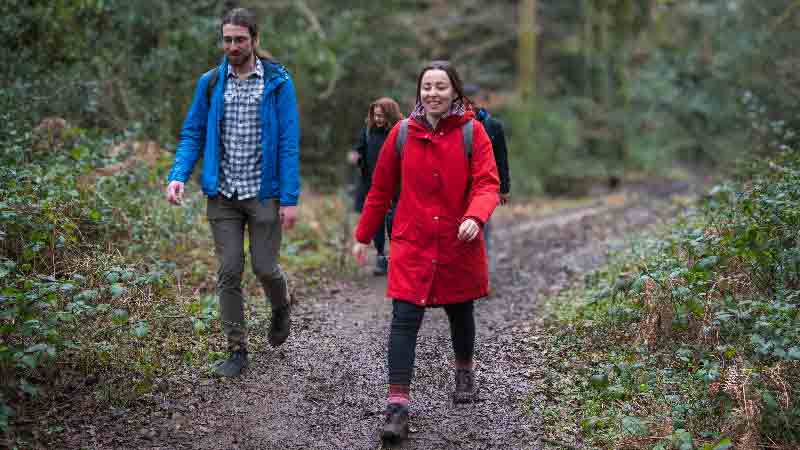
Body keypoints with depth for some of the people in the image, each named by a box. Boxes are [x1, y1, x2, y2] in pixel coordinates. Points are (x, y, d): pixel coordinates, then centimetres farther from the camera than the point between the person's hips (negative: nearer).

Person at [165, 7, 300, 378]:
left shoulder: (277, 82, -4)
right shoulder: (210, 83, 5)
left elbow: (288, 143, -7)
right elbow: (193, 134, 8)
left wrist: (290, 198, -12)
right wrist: (178, 175, -10)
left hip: (263, 194, -2)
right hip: (222, 195, 3)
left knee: (264, 267, 2)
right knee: (229, 273, 3)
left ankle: (281, 306, 37)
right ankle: (237, 350, 13)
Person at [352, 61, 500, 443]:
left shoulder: (472, 132, -4)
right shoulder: (402, 133, 1)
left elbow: (487, 183, -11)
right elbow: (381, 188, 8)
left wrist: (475, 216, -31)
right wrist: (363, 236, 13)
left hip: (459, 244, 0)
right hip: (411, 243, 0)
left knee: (459, 312, 18)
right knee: (404, 318, -11)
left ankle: (464, 372, 45)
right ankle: (397, 405, -12)